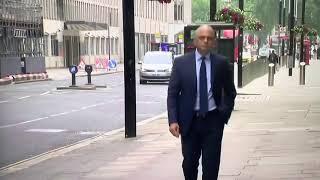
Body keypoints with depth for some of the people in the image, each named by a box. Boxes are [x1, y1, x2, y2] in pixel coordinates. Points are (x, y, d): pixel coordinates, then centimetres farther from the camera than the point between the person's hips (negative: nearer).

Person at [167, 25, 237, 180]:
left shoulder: (221, 63, 2)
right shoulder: (181, 62, -1)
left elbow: (230, 92, 13)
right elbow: (172, 93, -2)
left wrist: (225, 112, 1)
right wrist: (173, 120, -11)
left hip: (213, 121, 0)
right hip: (189, 120, 0)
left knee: (211, 165, -1)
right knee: (189, 163, 11)